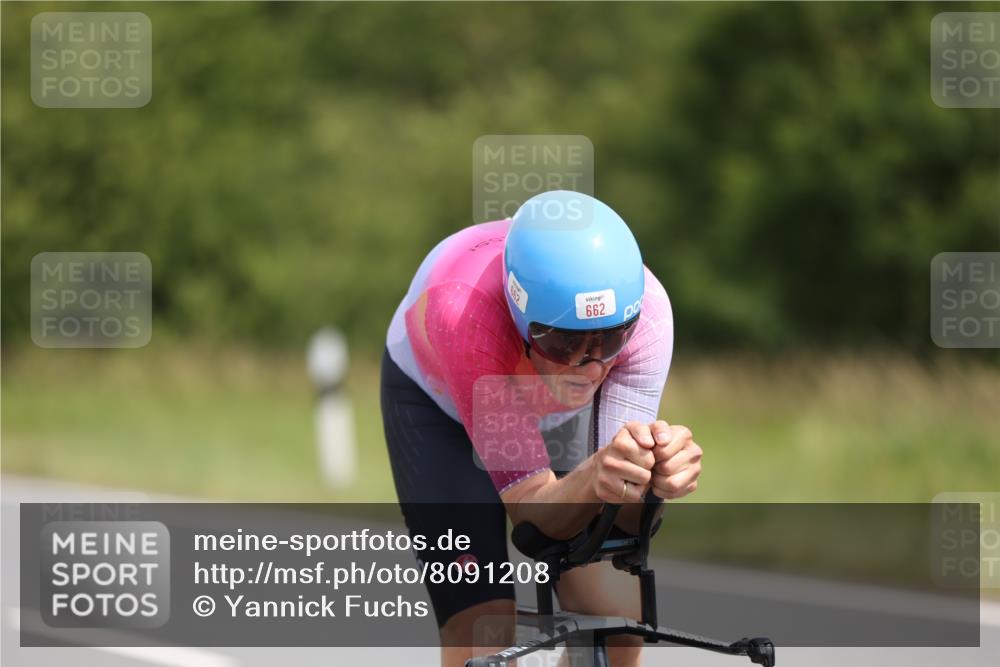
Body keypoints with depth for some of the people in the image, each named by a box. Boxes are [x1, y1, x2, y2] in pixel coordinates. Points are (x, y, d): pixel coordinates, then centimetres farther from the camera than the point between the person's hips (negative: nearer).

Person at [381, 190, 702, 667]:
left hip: (560, 404, 3)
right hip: (440, 403, -3)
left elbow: (621, 518, -33)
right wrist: (594, 479, -60)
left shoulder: (644, 309, -35)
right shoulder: (466, 310, -43)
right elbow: (532, 511, -39)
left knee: (616, 625, -10)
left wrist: (657, 471, -55)